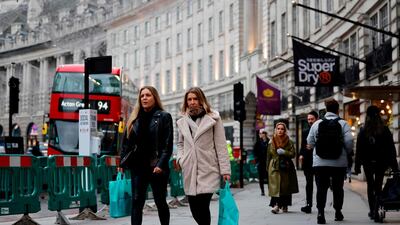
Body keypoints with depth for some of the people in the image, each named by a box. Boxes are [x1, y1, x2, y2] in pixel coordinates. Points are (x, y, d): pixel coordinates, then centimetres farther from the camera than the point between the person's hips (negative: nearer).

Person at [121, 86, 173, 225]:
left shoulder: (164, 117, 0)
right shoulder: (135, 118, 12)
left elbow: (168, 144, -7)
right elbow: (127, 142, 13)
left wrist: (161, 164, -16)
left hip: (156, 167, -3)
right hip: (138, 166, 4)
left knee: (160, 202, 7)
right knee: (136, 202, -1)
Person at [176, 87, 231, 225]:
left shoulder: (213, 119, 1)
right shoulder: (182, 122, 13)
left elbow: (221, 146, -2)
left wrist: (225, 170, -7)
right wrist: (180, 158, 5)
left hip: (208, 170, -4)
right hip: (189, 170, 4)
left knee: (202, 206, -14)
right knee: (194, 209, 7)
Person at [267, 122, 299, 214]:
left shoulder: (289, 142, 3)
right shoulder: (271, 142, 7)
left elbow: (293, 154, -1)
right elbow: (268, 156, 13)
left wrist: (284, 152, -16)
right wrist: (268, 168, 12)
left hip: (286, 168, 0)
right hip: (274, 168, 0)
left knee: (286, 187, 4)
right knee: (275, 186, -12)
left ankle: (284, 205, 17)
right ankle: (276, 205, -18)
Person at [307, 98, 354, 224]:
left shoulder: (317, 124, 2)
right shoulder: (343, 124, -4)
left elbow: (310, 142, 6)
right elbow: (349, 141, -10)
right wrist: (348, 153, 9)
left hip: (320, 162, 1)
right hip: (339, 162, 0)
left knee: (321, 188, 2)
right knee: (338, 188, 13)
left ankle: (320, 213, -10)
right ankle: (338, 212, 22)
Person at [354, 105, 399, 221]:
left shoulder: (363, 131, -4)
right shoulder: (385, 130, -3)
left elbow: (358, 150, -5)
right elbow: (391, 148, -2)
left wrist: (357, 166, -1)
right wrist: (394, 165, 3)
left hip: (368, 162, 0)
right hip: (381, 162, 0)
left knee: (370, 185, 14)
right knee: (378, 186, 3)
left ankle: (372, 210, 18)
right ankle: (375, 211, -14)